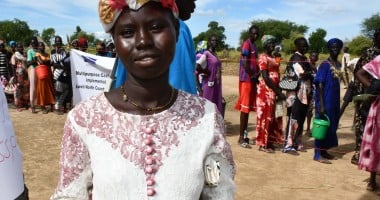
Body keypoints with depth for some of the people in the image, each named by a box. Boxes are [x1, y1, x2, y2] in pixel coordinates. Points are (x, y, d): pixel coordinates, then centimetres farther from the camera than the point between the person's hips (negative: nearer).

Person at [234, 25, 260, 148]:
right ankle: (241, 137, -2)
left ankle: (245, 135, 17)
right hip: (246, 79, -9)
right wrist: (253, 76, -10)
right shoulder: (246, 44, -9)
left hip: (252, 80, 9)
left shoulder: (254, 46, 20)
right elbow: (245, 64, -17)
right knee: (244, 107, -7)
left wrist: (257, 75, 2)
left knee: (249, 107, 10)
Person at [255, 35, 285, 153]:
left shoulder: (273, 57, 17)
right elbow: (265, 78, -18)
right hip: (266, 90, -9)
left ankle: (269, 141, 21)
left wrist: (278, 91, 6)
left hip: (274, 90, 9)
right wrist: (278, 92, -17)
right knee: (265, 116, -3)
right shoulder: (263, 58, -11)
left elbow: (276, 75, 15)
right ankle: (263, 144, 4)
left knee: (273, 117, 12)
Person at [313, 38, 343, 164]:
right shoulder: (325, 64, -11)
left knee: (332, 126, 13)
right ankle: (318, 154, 5)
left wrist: (338, 102, 14)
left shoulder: (338, 64, 12)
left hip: (335, 101, 8)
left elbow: (337, 83, 15)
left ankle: (324, 151, 24)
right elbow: (319, 84, -15)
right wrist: (321, 104, -20)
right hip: (325, 101, -8)